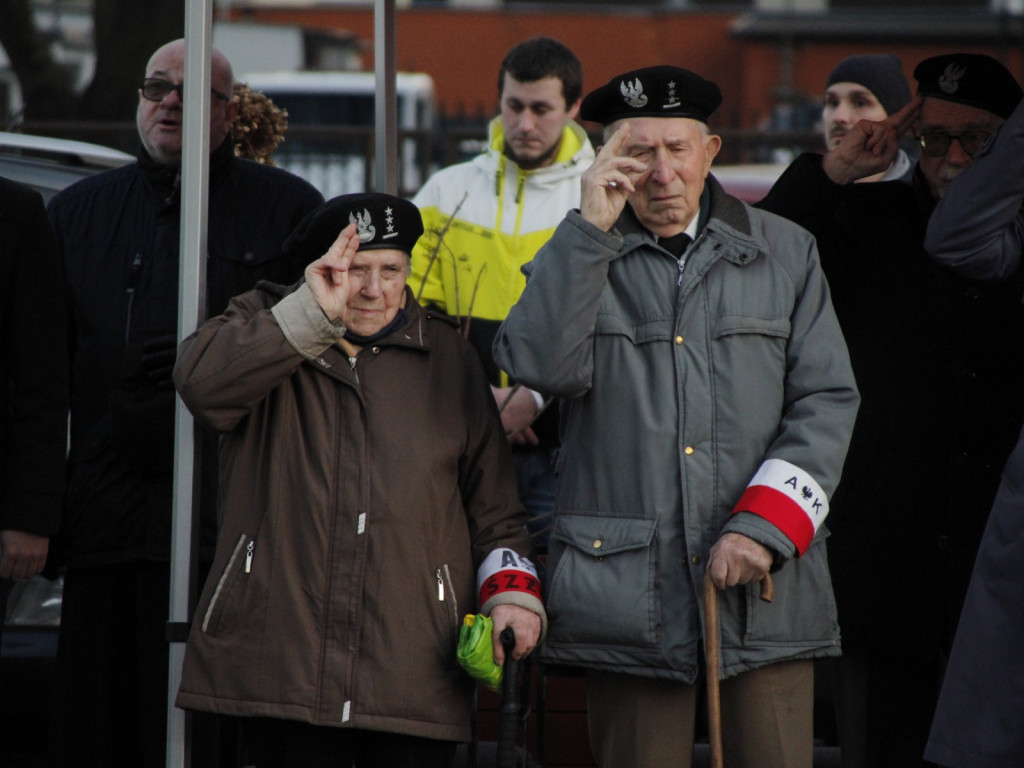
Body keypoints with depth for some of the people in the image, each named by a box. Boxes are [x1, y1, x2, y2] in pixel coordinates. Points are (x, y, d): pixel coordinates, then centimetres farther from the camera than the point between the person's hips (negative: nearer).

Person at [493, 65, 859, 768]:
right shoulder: (580, 257, 10)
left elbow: (827, 401, 7)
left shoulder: (785, 253, 12)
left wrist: (765, 526, -6)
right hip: (627, 596, 0)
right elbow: (539, 365, -10)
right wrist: (592, 227, -11)